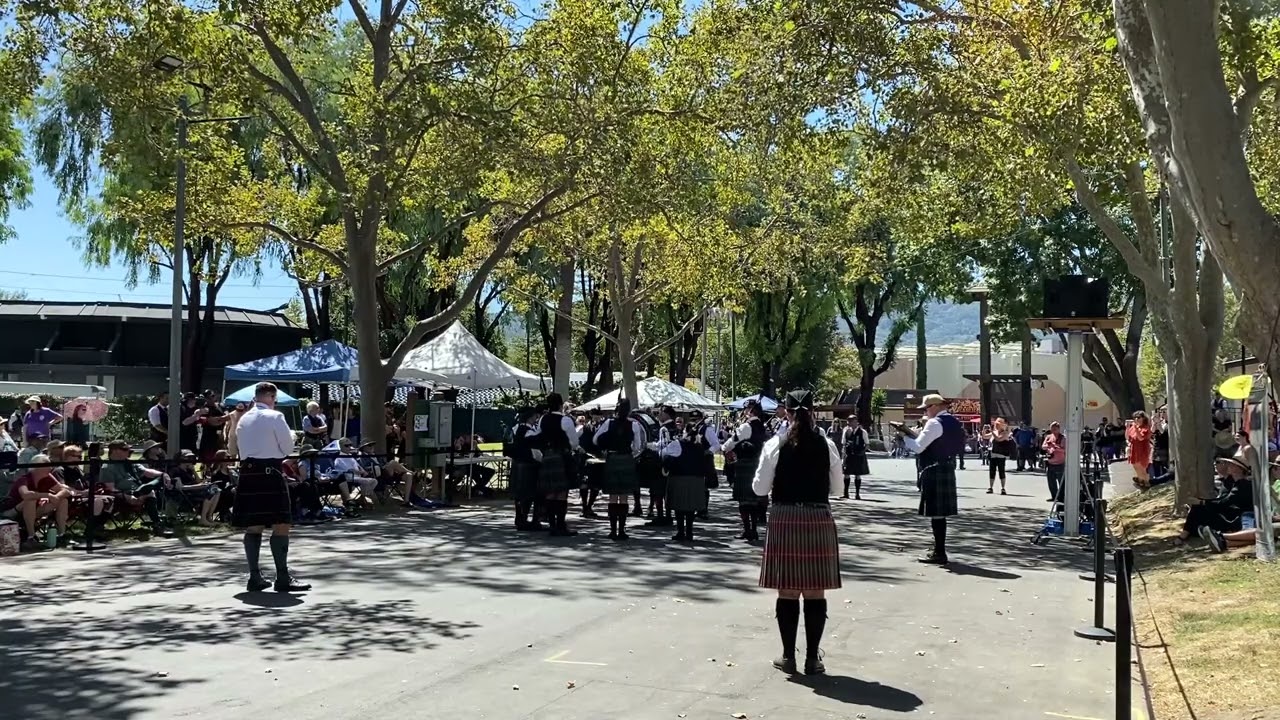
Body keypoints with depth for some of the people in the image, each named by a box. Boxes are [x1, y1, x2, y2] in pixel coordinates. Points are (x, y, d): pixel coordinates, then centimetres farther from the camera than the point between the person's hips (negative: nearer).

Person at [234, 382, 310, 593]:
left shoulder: (243, 419, 13)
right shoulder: (275, 417, -6)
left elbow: (241, 447, 17)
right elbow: (288, 447, -4)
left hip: (247, 471, 7)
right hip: (269, 472, -7)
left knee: (253, 526, 9)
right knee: (281, 524, -6)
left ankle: (255, 576, 11)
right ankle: (283, 578, -9)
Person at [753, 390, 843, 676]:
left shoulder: (775, 445, -6)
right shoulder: (827, 446, -2)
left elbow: (760, 488, -3)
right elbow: (837, 487, 6)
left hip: (785, 521, -1)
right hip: (819, 521, 1)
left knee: (787, 591, 7)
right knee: (815, 592, 7)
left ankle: (788, 656, 13)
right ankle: (812, 658, 11)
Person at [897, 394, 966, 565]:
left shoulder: (935, 423, -13)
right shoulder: (953, 422, 16)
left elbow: (918, 447, -16)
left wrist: (905, 435, -1)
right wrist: (911, 433, 16)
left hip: (934, 472, -10)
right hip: (947, 468, 10)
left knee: (935, 512, -5)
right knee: (940, 513, 15)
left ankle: (939, 554, -2)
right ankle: (939, 549, 22)